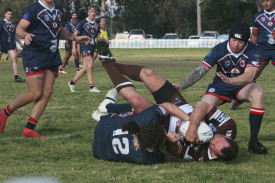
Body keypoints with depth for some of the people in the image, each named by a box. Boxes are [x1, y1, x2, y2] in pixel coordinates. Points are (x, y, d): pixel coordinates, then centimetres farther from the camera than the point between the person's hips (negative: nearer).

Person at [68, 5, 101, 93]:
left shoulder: (97, 25, 13)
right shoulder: (83, 22, -3)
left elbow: (98, 37, 19)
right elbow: (75, 34, -2)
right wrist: (74, 47, -9)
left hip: (92, 47, 7)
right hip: (84, 46, -7)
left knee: (86, 67, 6)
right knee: (90, 64, -19)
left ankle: (72, 82, 20)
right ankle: (91, 86, -16)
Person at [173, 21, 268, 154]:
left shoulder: (252, 51, -21)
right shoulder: (219, 50, -18)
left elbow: (249, 75, -34)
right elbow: (200, 71, -18)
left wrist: (230, 80, -54)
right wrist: (181, 86, -31)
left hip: (242, 85, 0)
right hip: (220, 86, 1)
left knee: (258, 94, -33)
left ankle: (253, 141, -27)